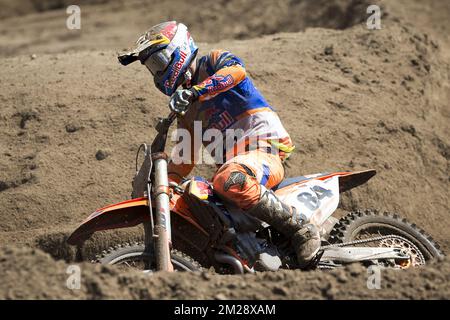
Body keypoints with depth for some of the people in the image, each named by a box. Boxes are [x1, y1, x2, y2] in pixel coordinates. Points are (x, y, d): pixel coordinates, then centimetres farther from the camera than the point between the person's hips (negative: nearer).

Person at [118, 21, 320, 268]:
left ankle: (300, 229, -30)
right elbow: (184, 160, 28)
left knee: (230, 182, -40)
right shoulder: (186, 110, 27)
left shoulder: (214, 62, 5)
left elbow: (236, 71, -20)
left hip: (264, 148, -9)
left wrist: (194, 90, -33)